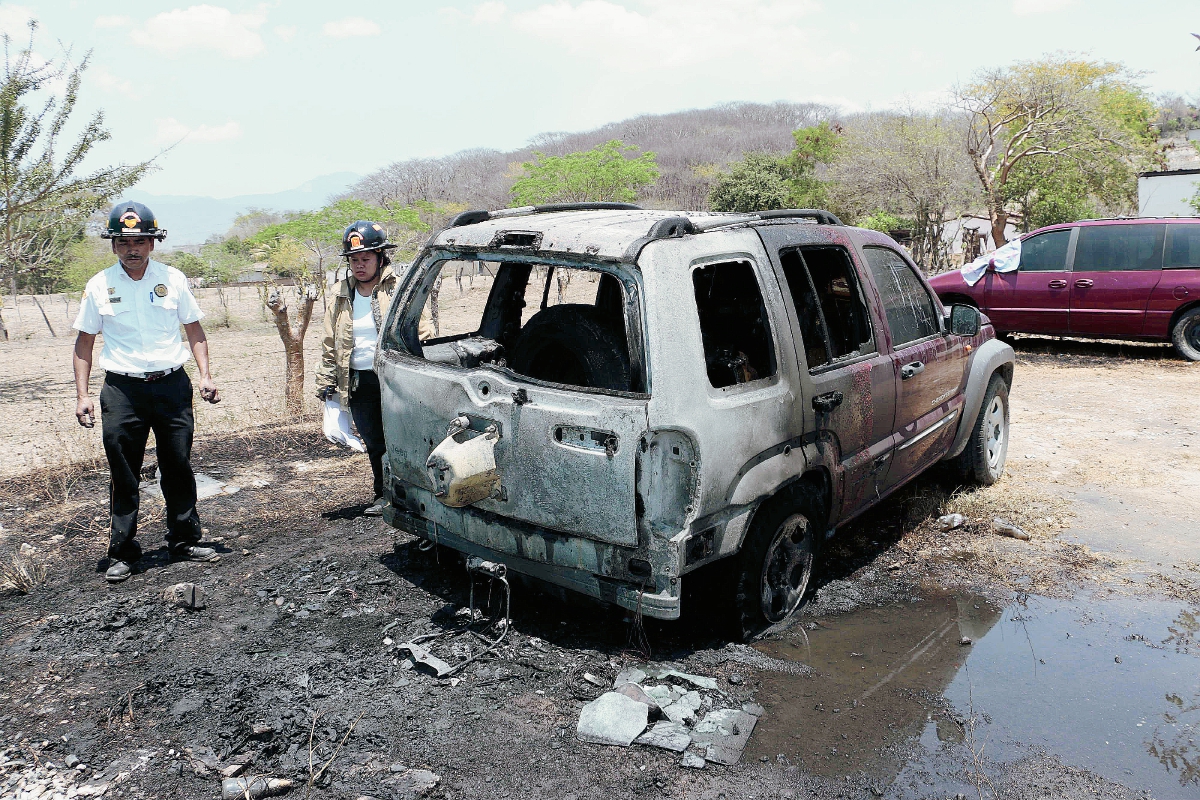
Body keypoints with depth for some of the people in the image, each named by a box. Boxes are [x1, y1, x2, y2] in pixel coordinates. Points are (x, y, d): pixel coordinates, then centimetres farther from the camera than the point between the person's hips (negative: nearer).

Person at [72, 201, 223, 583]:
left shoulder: (172, 279, 4)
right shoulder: (99, 286, 2)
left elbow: (194, 329, 11)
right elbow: (84, 342, 7)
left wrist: (205, 375, 0)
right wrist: (82, 395, 1)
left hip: (172, 386, 1)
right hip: (122, 390, -1)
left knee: (179, 469, 8)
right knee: (123, 477, 4)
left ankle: (185, 542, 21)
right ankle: (121, 554, 15)